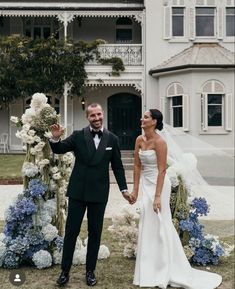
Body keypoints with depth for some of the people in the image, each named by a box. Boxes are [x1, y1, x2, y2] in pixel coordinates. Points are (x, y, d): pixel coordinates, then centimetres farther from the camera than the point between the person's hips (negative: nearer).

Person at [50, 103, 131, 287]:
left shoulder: (112, 139, 2)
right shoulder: (78, 136, -1)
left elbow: (117, 166, 7)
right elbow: (59, 150, -4)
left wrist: (124, 189, 4)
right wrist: (55, 139, -25)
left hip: (99, 194, 1)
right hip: (78, 191, -1)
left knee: (95, 233, 10)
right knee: (71, 231, 4)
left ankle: (90, 271, 24)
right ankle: (65, 271, 17)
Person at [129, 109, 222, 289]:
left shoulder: (159, 142, -17)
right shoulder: (140, 140, 4)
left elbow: (162, 170, -19)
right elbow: (137, 166, 8)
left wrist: (158, 196, -22)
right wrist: (135, 190, 7)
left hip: (158, 185, -8)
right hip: (146, 185, 8)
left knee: (158, 226, 1)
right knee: (149, 227, 15)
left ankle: (163, 273, 16)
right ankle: (152, 271, 30)